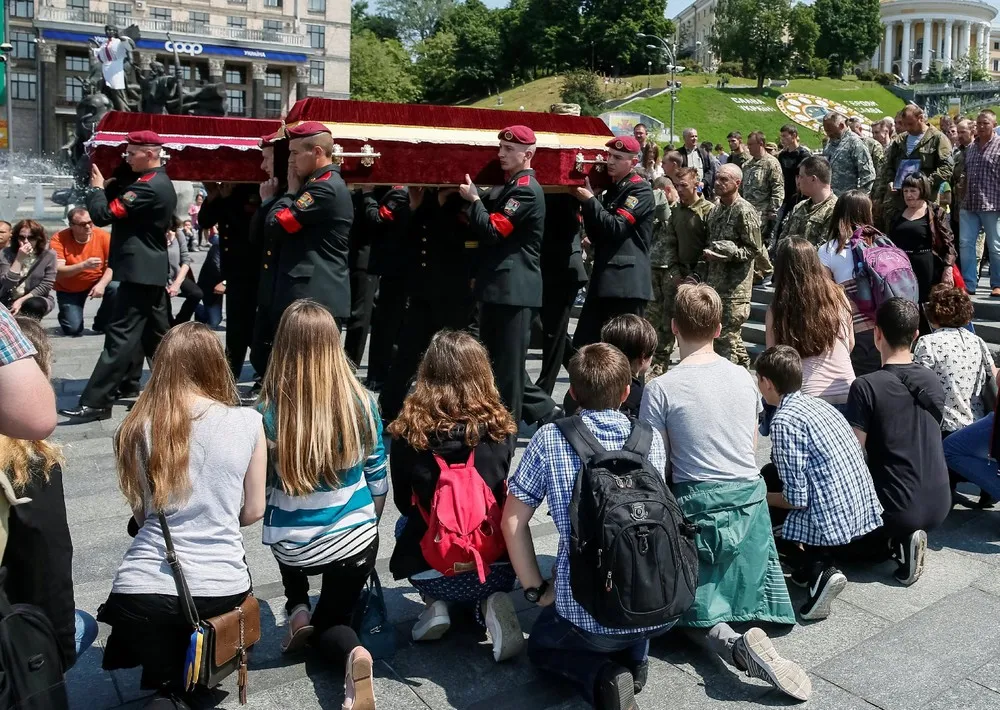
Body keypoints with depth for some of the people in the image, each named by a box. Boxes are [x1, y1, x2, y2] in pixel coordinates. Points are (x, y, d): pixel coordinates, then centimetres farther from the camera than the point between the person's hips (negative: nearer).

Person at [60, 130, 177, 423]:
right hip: (151, 270, 10)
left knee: (121, 337, -10)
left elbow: (104, 214, -20)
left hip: (139, 271, -10)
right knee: (155, 336, 14)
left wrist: (96, 187, -4)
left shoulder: (148, 186, -18)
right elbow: (121, 203, 20)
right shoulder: (161, 183, 16)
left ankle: (95, 403, -10)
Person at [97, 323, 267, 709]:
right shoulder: (248, 422, -3)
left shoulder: (138, 427, -1)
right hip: (221, 588, 2)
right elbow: (253, 511, 6)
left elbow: (141, 515, 7)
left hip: (144, 590, -1)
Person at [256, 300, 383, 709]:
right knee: (331, 620, 23)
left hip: (292, 549, 0)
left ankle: (298, 611, 17)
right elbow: (378, 483, 0)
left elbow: (259, 493, -6)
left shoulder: (267, 414, -19)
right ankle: (353, 655, -11)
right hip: (355, 542, 0)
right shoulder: (361, 404, -13)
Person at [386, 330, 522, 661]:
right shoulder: (501, 428, -5)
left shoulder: (409, 432, -9)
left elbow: (404, 504, 5)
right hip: (497, 566, 1)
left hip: (431, 571, 0)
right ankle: (490, 603, 3)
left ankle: (436, 605, 10)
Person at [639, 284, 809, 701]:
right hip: (751, 498, 4)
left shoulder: (661, 389, -13)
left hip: (699, 506, -4)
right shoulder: (744, 378, 3)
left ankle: (730, 644, -21)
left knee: (694, 613, 8)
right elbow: (751, 450, 12)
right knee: (740, 596, 24)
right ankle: (742, 643, -6)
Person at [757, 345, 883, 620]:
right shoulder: (817, 403, 10)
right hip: (864, 509, 9)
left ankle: (817, 571, -11)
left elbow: (796, 499, -18)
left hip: (831, 519, -9)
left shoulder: (783, 421, -15)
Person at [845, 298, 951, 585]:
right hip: (939, 506, 6)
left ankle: (898, 542, -2)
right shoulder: (933, 381, 2)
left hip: (898, 508, -6)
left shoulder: (866, 387, -17)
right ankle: (905, 537, 6)